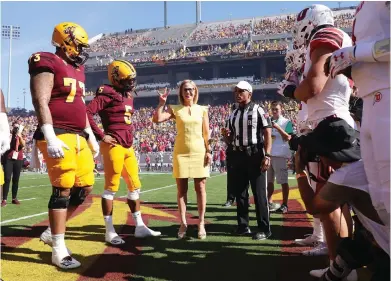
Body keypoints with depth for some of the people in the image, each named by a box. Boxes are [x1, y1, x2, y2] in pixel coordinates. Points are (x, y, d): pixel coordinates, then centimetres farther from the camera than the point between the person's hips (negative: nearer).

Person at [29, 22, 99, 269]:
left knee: (84, 188, 8)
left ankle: (52, 232, 25)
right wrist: (50, 138, -23)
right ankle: (59, 250, 6)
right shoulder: (48, 64, -6)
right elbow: (41, 103, -14)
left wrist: (90, 136, 21)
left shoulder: (78, 69, 20)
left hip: (79, 137, 9)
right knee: (63, 190, -6)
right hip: (58, 136, -9)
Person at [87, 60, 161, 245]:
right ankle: (109, 231, 9)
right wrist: (101, 136, -17)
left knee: (135, 187, 12)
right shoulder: (108, 95, -10)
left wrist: (128, 139, 15)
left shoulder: (128, 96, 16)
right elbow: (87, 113, -21)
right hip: (114, 146, -9)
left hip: (128, 147, 9)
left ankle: (140, 227, 22)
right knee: (111, 188, -1)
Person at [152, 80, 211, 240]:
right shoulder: (175, 109, 4)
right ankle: (183, 224, 14)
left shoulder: (202, 110, 6)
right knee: (181, 189, 5)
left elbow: (206, 133, 5)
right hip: (181, 153, 0)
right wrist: (162, 102, -12)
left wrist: (209, 151, -1)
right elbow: (156, 119, -8)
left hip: (199, 152, 0)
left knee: (200, 189, 3)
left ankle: (201, 224, 11)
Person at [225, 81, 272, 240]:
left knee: (259, 193, -2)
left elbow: (268, 134, -8)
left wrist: (267, 156, -17)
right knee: (239, 192, 10)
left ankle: (264, 229, 6)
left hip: (255, 155, -6)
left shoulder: (258, 111, -3)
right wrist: (227, 136, -2)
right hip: (238, 155, 6)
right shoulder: (233, 114, 15)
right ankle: (243, 226, 22)